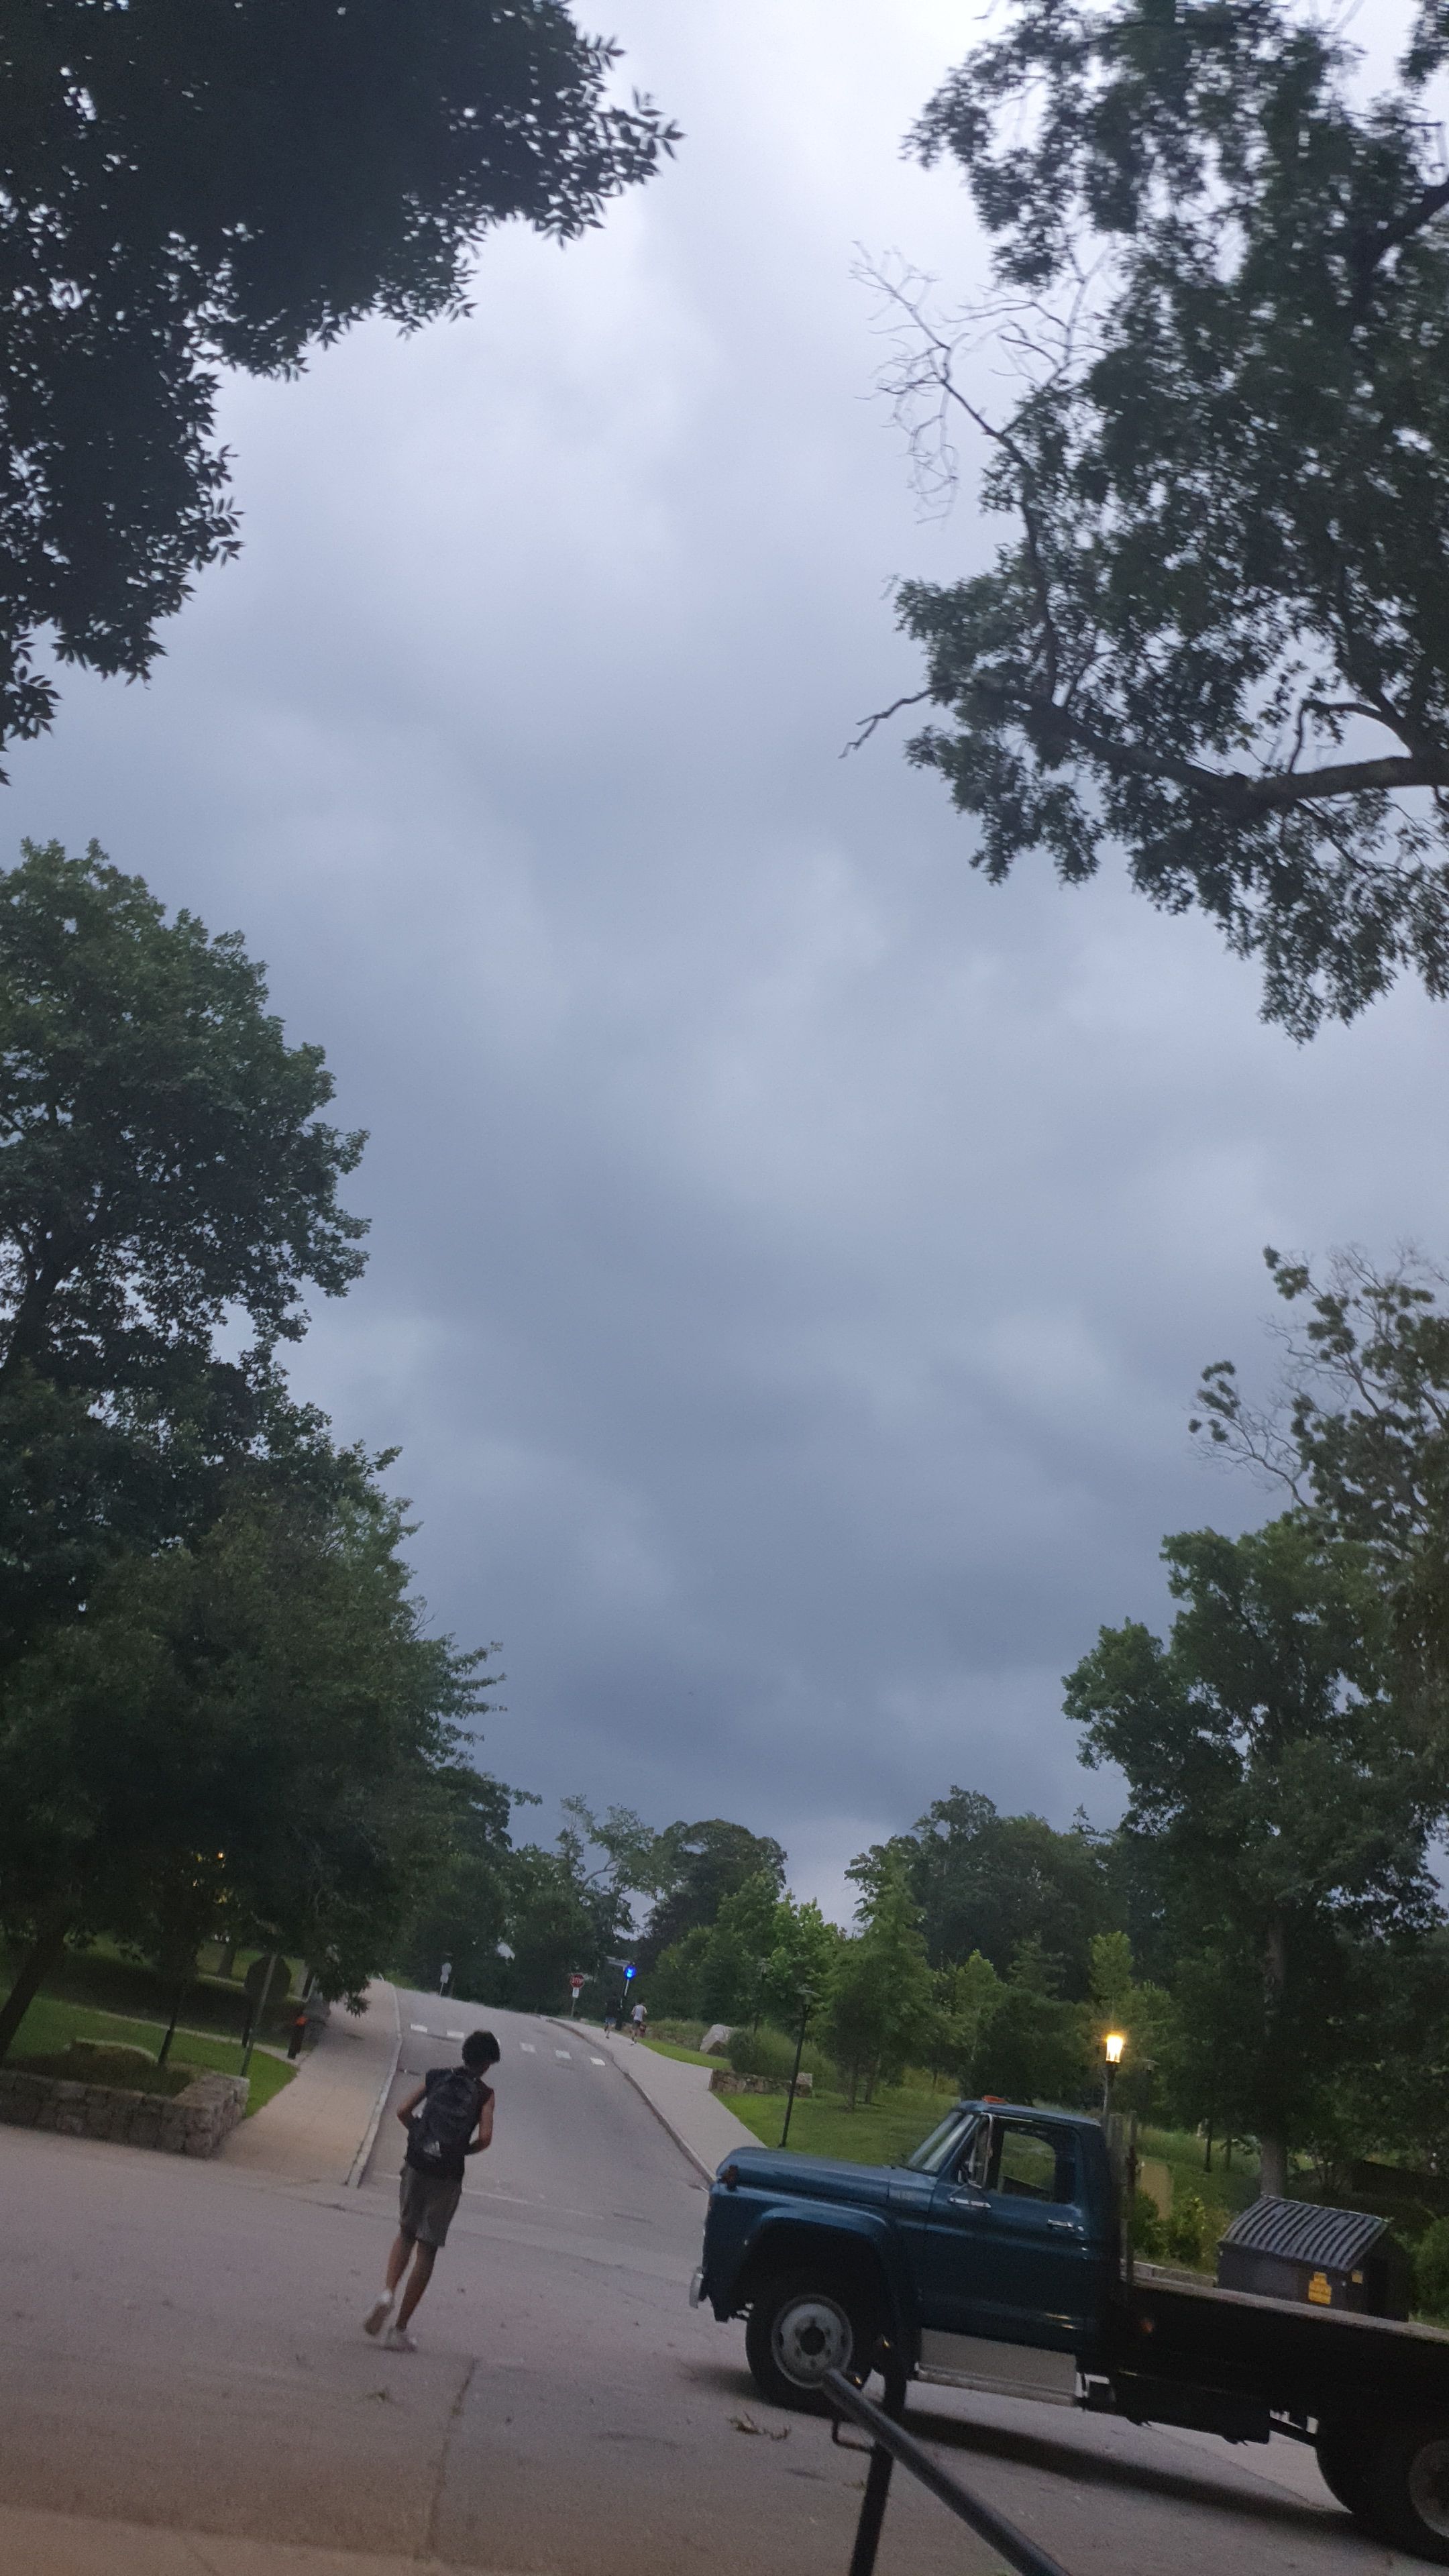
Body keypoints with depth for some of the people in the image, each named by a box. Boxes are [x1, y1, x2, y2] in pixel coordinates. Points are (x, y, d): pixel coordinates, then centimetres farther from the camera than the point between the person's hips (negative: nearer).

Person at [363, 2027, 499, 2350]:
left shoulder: (436, 2077, 8)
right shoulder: (484, 2093, 0)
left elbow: (403, 2111, 2)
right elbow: (485, 2137, -11)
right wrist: (463, 2150, 7)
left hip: (416, 2166, 2)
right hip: (448, 2176, -2)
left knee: (406, 2233, 24)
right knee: (427, 2251, 8)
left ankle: (387, 2291, -2)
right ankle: (400, 2329, 10)